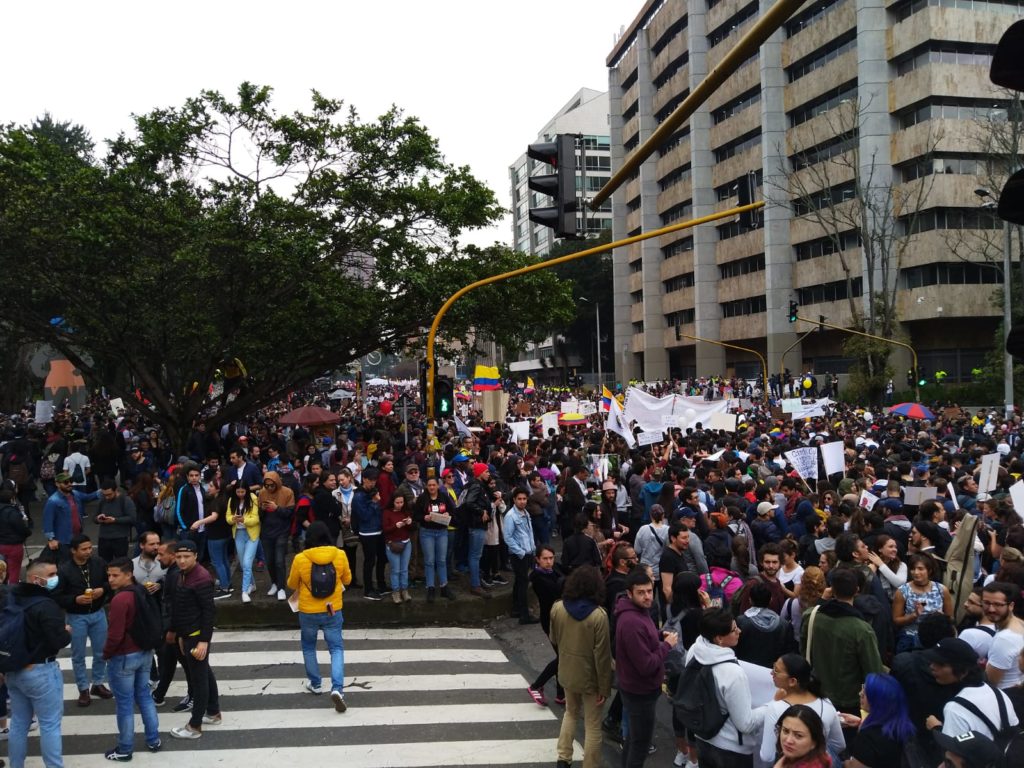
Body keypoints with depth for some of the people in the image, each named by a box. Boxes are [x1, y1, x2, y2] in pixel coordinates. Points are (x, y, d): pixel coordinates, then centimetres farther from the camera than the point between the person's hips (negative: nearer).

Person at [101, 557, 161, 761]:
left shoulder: (120, 599, -24)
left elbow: (115, 634, -24)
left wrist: (106, 653, -6)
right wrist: (145, 645, 19)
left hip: (124, 657, -8)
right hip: (145, 653, 8)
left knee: (124, 703, 5)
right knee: (144, 695, 19)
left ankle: (125, 750, 17)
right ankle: (154, 740, 27)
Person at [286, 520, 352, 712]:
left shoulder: (300, 559, -14)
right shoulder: (340, 555, -10)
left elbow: (292, 585, 0)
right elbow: (347, 580, 5)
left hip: (308, 612, 0)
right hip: (333, 610, 0)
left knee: (308, 647, 23)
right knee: (336, 648, 8)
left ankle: (315, 683, 33)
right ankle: (337, 688, -9)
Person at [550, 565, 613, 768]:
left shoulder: (557, 608, -11)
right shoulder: (598, 615, -25)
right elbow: (602, 655, -20)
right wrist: (605, 686, -10)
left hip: (567, 672, 5)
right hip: (590, 677, -5)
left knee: (571, 712, 28)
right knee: (592, 726, 12)